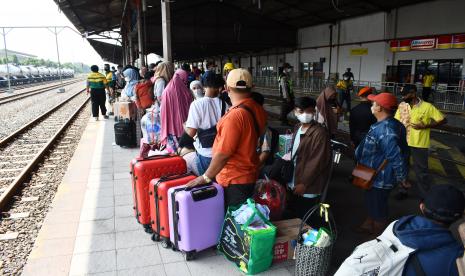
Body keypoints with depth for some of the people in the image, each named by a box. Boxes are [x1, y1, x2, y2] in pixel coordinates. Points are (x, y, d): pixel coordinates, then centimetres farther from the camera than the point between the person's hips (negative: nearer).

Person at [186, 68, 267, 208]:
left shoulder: (235, 116, -25)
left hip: (234, 180, -8)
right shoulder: (257, 109, -1)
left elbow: (223, 153, -24)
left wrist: (206, 177, -13)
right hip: (248, 175, 8)